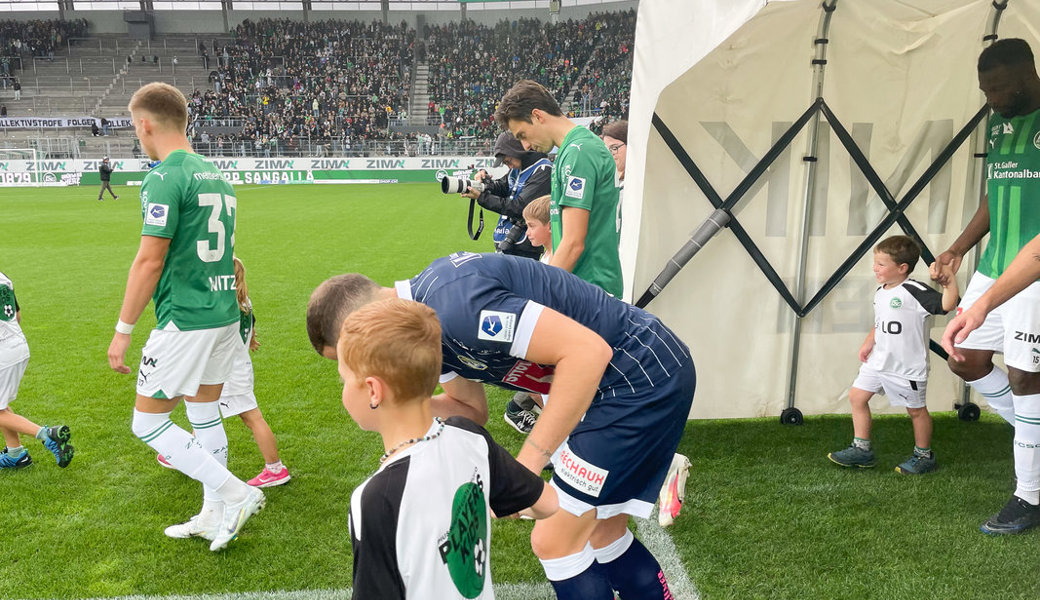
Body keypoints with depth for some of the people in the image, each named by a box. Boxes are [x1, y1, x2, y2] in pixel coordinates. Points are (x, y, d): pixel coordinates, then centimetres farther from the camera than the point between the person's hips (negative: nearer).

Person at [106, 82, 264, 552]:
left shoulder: (164, 178, -15)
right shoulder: (216, 176, 11)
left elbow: (149, 261, -18)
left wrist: (123, 329, -11)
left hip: (185, 320, -8)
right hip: (225, 315, 9)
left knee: (147, 422, 3)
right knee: (204, 414, 18)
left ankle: (235, 494, 0)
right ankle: (214, 515, 27)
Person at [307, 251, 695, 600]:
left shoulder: (453, 306, -27)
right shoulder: (428, 314, 6)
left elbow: (589, 351, -31)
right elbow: (471, 410, 15)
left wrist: (526, 466, -26)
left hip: (643, 378, -10)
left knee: (554, 541, -2)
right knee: (603, 536, 19)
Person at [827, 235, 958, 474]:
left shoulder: (915, 292, -19)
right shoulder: (880, 292, 7)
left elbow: (947, 305, -29)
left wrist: (950, 281, -37)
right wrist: (868, 344, 9)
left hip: (907, 365, -8)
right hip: (879, 360, 8)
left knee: (916, 409, 9)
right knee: (856, 396, 8)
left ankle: (924, 456, 30)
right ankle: (862, 449, 20)